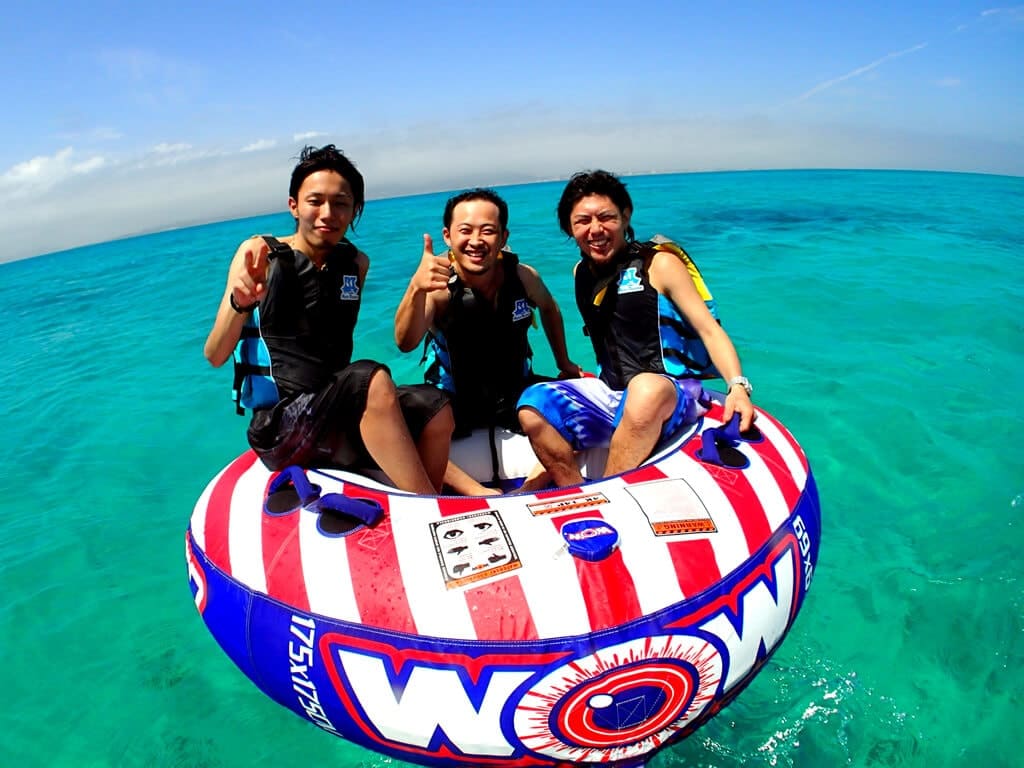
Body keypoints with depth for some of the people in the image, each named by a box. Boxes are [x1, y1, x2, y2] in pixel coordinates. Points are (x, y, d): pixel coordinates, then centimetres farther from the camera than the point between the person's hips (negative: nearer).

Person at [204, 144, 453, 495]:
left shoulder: (356, 263, 9)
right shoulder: (261, 253, -4)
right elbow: (215, 356, -9)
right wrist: (239, 304, -29)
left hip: (339, 418, 5)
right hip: (278, 424, -5)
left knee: (435, 411, -19)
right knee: (372, 380, -31)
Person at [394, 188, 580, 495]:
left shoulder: (523, 277, -9)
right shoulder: (439, 285, -20)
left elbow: (549, 309, 14)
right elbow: (406, 343, -37)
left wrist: (564, 363, 14)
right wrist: (416, 289, -54)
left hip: (518, 395, 3)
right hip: (452, 403, -3)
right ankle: (481, 493, -28)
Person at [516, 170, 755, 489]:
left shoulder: (660, 264, -4)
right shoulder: (581, 273, 12)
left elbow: (709, 329, -8)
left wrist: (738, 387, -23)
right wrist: (566, 368, 12)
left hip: (670, 396, -5)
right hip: (611, 393, 5)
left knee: (646, 387, -39)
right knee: (533, 405, -15)